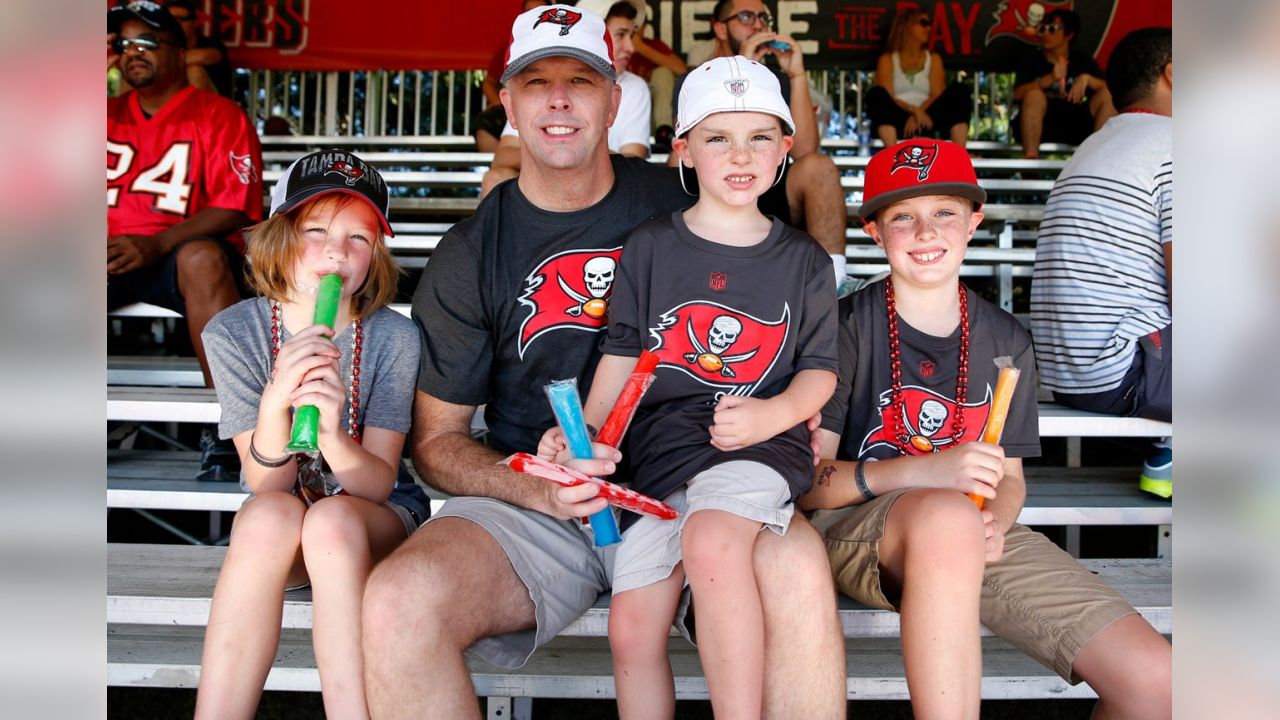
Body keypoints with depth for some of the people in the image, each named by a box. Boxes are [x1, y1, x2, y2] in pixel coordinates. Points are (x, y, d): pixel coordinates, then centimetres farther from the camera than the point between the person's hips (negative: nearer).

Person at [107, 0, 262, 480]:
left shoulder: (219, 116, 5)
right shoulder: (108, 114, 21)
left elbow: (234, 208, -7)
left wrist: (156, 245, -21)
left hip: (180, 252, -4)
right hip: (112, 256, 5)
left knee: (203, 257, -39)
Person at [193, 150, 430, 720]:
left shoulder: (393, 336, -13)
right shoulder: (233, 332, -10)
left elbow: (378, 483, -16)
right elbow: (266, 486, -14)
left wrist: (331, 432, -37)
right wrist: (275, 404, -34)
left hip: (376, 520, -1)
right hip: (275, 530, 1)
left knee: (331, 519, -34)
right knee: (270, 515, -33)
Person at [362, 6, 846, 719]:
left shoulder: (681, 204, 5)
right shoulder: (467, 256, 6)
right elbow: (438, 440, 8)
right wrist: (537, 488, -13)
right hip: (529, 507, 1)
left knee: (796, 566, -33)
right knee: (396, 603, -29)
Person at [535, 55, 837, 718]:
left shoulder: (802, 260, 11)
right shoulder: (649, 248, 11)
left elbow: (820, 370, 11)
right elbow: (621, 361, 10)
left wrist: (770, 414, -10)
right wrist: (584, 432, -8)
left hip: (761, 447, -2)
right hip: (660, 448, 3)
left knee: (710, 536, -35)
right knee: (631, 632, -6)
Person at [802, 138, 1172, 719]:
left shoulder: (1006, 341, 9)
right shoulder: (848, 327, -6)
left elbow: (1009, 475, 14)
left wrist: (995, 520, -10)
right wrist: (924, 472, -25)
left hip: (977, 536, 5)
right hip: (858, 523, -4)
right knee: (948, 517, -42)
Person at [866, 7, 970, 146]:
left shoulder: (934, 59, 19)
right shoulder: (887, 59, 11)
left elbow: (937, 95, 3)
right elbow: (887, 98, -4)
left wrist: (918, 114, -17)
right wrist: (914, 110, -23)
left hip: (924, 119, 2)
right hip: (898, 119, -2)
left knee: (958, 91, -21)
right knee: (877, 94, -31)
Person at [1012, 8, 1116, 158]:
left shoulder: (1082, 60, 16)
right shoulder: (1034, 60, 9)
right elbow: (1017, 94, -9)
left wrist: (1086, 78, -15)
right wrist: (1051, 78, -22)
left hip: (1076, 124, 3)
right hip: (1041, 125, -2)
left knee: (1108, 95, -15)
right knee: (1034, 94, -29)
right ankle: (1030, 156, -38)